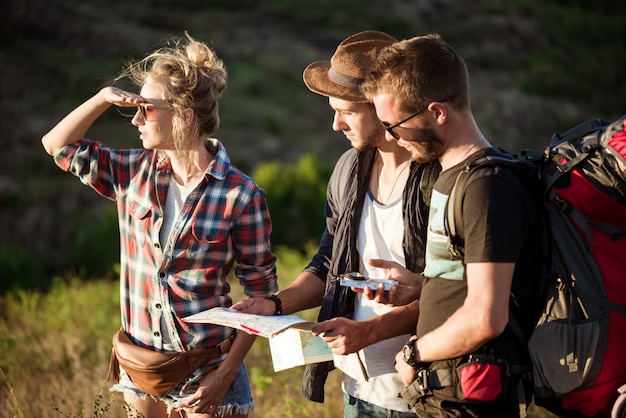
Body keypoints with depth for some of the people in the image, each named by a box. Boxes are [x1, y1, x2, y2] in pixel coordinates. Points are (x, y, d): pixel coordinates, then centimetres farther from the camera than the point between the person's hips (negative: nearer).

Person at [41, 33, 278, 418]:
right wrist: (103, 98, -5)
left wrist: (226, 373, -14)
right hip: (140, 368, 4)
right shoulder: (135, 173, 0)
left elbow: (261, 294, -9)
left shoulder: (240, 196, -14)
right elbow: (57, 144, 10)